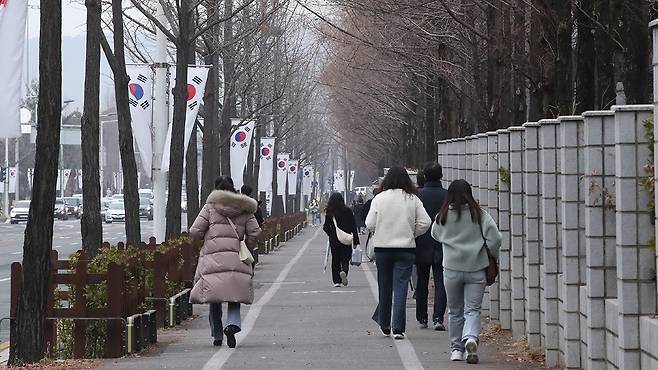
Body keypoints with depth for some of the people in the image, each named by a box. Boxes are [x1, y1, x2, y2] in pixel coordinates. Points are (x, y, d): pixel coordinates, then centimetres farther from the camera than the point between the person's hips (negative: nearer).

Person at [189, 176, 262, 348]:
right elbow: (255, 234, 5)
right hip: (236, 259, 1)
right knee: (234, 299, 6)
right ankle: (232, 324, -20)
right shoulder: (244, 210, 9)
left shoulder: (210, 206, 3)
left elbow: (195, 232, -1)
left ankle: (217, 336, 13)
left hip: (212, 258, -1)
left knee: (214, 300, 10)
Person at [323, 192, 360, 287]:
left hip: (334, 240, 1)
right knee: (345, 258, 7)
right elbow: (353, 227, -4)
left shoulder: (329, 213, -4)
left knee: (335, 259, 10)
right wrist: (355, 241, 0)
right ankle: (344, 271, -24)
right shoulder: (347, 211, -5)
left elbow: (326, 228, -1)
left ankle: (336, 281, 7)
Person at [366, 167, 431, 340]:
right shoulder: (413, 199, -3)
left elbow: (370, 224, -4)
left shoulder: (379, 199, -4)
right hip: (406, 249, -1)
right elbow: (425, 223, -6)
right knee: (401, 288, -1)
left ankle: (384, 325, 24)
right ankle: (398, 328, -8)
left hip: (382, 248, 1)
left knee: (385, 287, 13)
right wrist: (411, 234, 9)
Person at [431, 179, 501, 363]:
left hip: (452, 270, 1)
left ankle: (456, 350, 17)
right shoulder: (480, 215, -4)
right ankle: (471, 339, -24)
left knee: (455, 312, 14)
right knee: (472, 310, 1)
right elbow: (495, 239, -7)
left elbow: (435, 235, 17)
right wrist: (491, 258, 7)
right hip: (476, 270, -1)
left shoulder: (443, 217, -1)